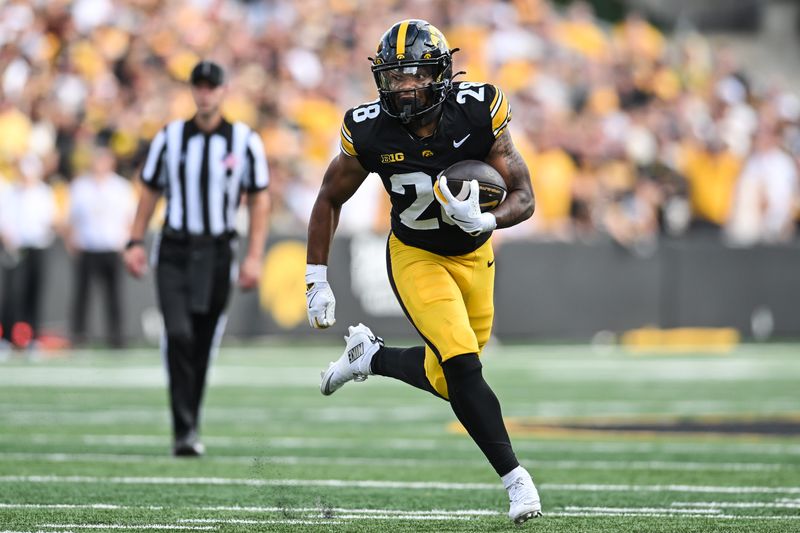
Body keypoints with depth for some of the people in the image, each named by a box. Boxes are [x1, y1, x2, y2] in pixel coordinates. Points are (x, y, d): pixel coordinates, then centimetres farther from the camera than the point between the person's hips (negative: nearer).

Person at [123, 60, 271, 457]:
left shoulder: (245, 142, 0)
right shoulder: (169, 138, 2)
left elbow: (259, 201, 3)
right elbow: (150, 191, 11)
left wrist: (254, 257, -3)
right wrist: (136, 242, 3)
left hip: (217, 252, 1)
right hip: (174, 252, -1)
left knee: (203, 345, 7)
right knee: (178, 335, -16)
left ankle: (189, 427, 23)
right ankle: (184, 430, -16)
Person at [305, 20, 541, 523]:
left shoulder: (478, 113, -22)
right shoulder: (370, 132, -21)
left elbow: (524, 198, -18)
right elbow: (330, 200, -4)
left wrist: (486, 221, -39)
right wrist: (317, 282, -5)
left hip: (474, 255, 2)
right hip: (416, 256, -2)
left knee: (446, 380, 10)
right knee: (463, 365, -19)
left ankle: (370, 356, 36)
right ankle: (514, 476, -8)